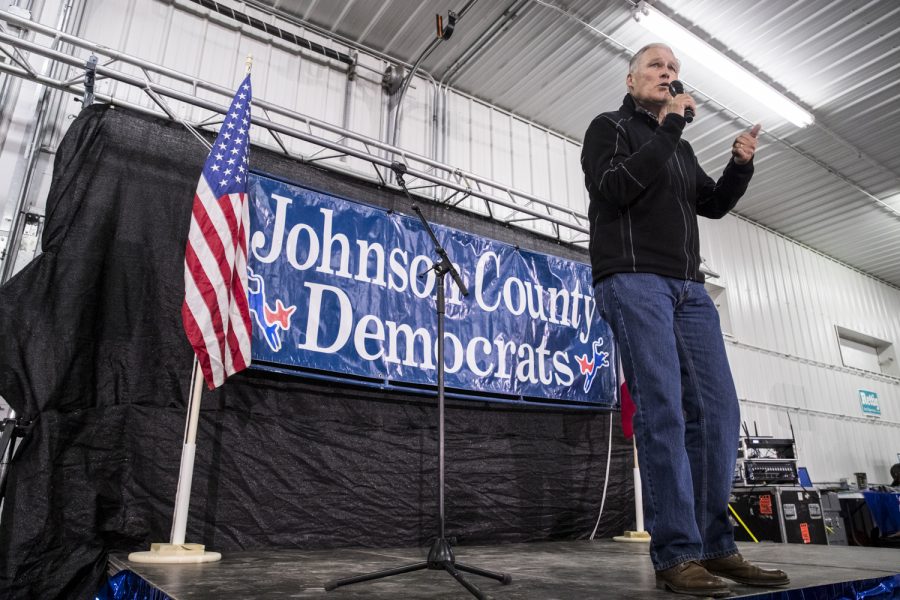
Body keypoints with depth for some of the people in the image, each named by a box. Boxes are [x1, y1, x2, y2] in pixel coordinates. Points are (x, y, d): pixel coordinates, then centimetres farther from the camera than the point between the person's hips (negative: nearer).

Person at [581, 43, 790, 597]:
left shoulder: (681, 148, 28)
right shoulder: (609, 127, 8)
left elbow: (713, 204, 28)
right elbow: (614, 189, -11)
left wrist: (741, 166, 10)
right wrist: (669, 126, -8)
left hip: (689, 288, 7)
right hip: (632, 280, -7)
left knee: (718, 411, -1)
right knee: (663, 411, -15)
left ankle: (714, 546, 7)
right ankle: (677, 554, -11)